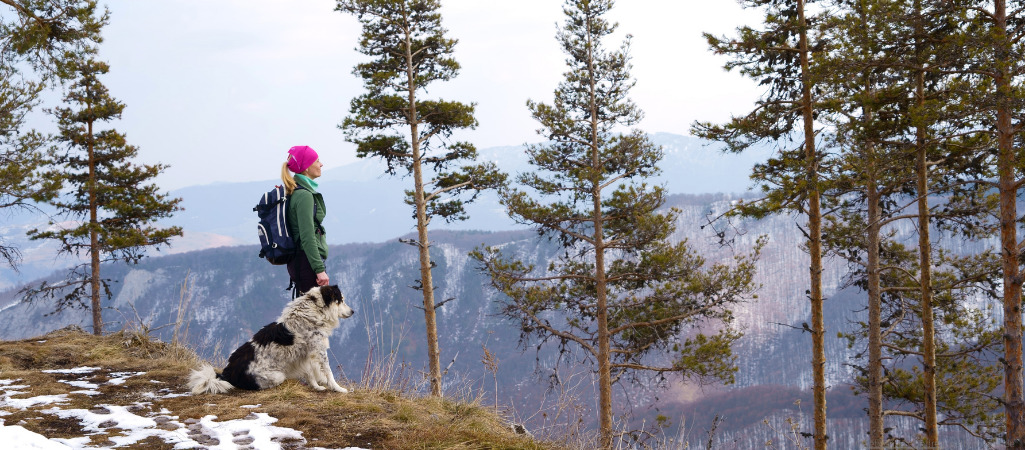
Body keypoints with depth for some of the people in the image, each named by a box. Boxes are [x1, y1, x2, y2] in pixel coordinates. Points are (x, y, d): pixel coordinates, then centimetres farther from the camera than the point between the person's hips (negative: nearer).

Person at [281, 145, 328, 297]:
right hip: (307, 261, -10)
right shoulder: (304, 195, -15)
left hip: (298, 261, 10)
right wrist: (320, 269, -22)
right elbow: (307, 237, -21)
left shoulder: (296, 192, 15)